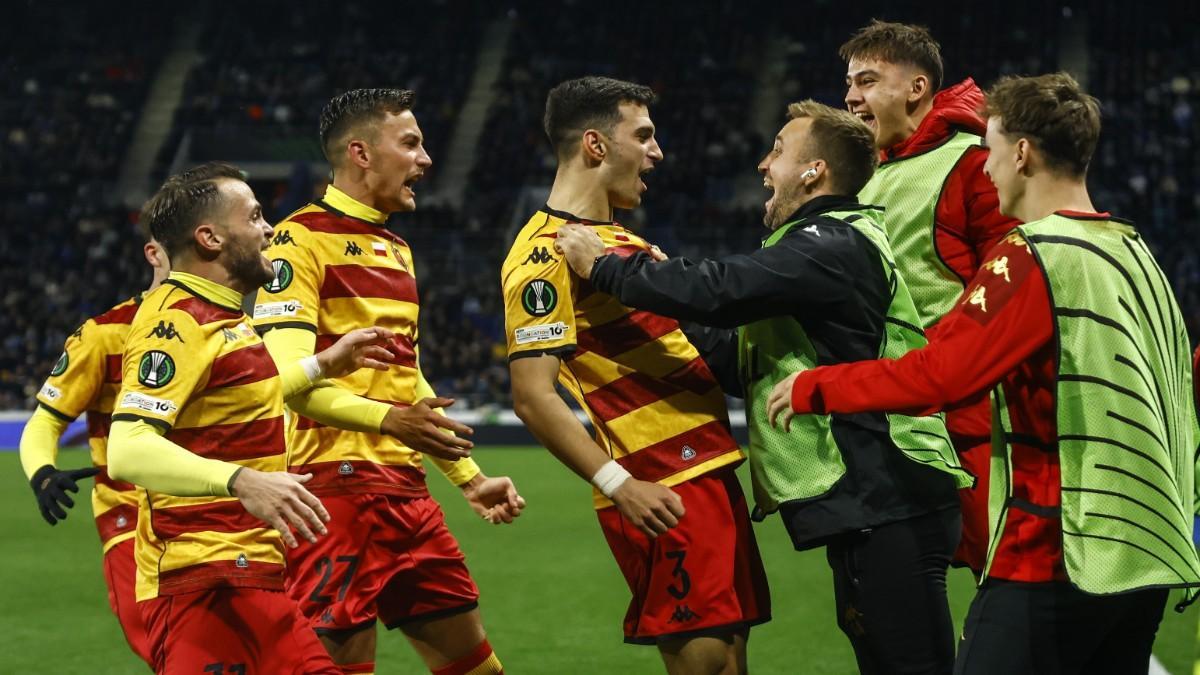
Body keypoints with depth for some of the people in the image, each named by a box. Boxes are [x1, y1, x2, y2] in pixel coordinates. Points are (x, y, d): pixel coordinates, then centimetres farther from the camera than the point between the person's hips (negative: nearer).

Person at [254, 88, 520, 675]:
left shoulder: (397, 250, 21)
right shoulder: (301, 240, -8)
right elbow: (291, 378, -19)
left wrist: (469, 478, 24)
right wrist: (388, 420, -33)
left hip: (406, 491, 9)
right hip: (338, 487, -9)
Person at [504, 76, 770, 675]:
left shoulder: (618, 238, 19)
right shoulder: (548, 252, -12)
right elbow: (533, 396, -20)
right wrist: (619, 484, -25)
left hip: (708, 472, 10)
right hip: (662, 491, -9)